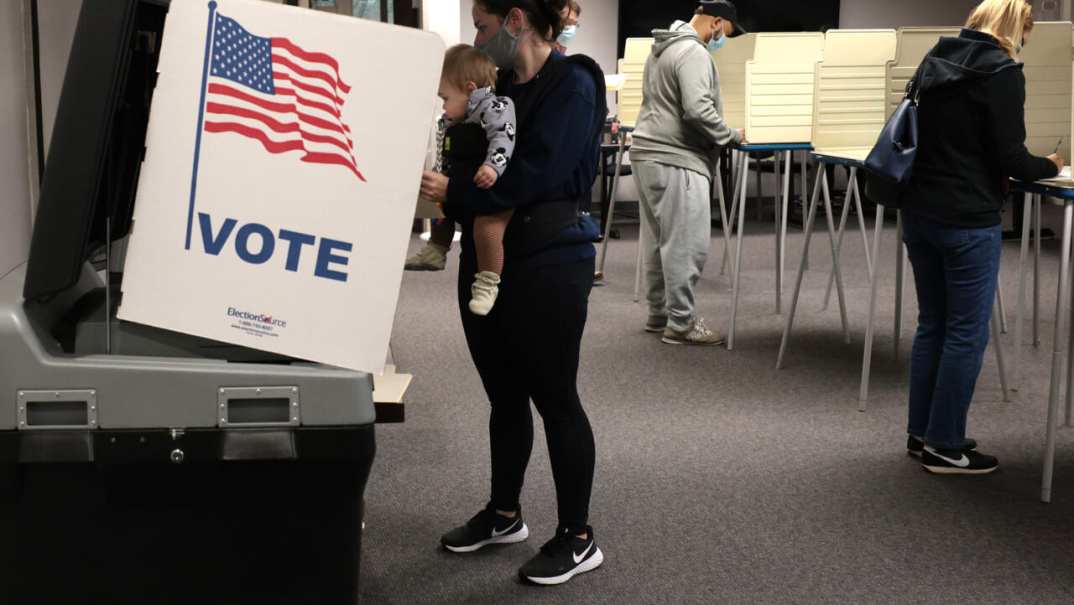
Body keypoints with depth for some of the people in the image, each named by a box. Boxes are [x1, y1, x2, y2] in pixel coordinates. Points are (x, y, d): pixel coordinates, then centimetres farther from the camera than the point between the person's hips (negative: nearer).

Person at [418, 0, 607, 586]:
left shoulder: (573, 83, -12)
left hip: (548, 262, -7)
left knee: (554, 397, 1)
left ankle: (577, 537, 13)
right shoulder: (499, 84, 10)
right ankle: (504, 514, 32)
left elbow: (537, 176, -21)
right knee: (504, 394, 16)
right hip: (488, 256, 7)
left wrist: (452, 192, -18)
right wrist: (435, 177, -5)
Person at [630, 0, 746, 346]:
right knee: (686, 244, -6)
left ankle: (659, 313, 22)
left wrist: (722, 135, 27)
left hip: (648, 154, 10)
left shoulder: (663, 47, 19)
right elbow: (697, 110, -22)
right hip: (676, 160, -10)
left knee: (658, 240, 14)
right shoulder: (694, 52, -13)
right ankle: (680, 324, -2)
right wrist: (731, 136, -7)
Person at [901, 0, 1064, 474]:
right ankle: (944, 447, 7)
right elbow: (1009, 157, -13)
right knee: (966, 332, 2)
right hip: (968, 220, -8)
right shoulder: (1002, 71, -11)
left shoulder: (934, 61, 11)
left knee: (932, 324, 16)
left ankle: (921, 433, 22)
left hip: (920, 211, 8)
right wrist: (1050, 166, 7)